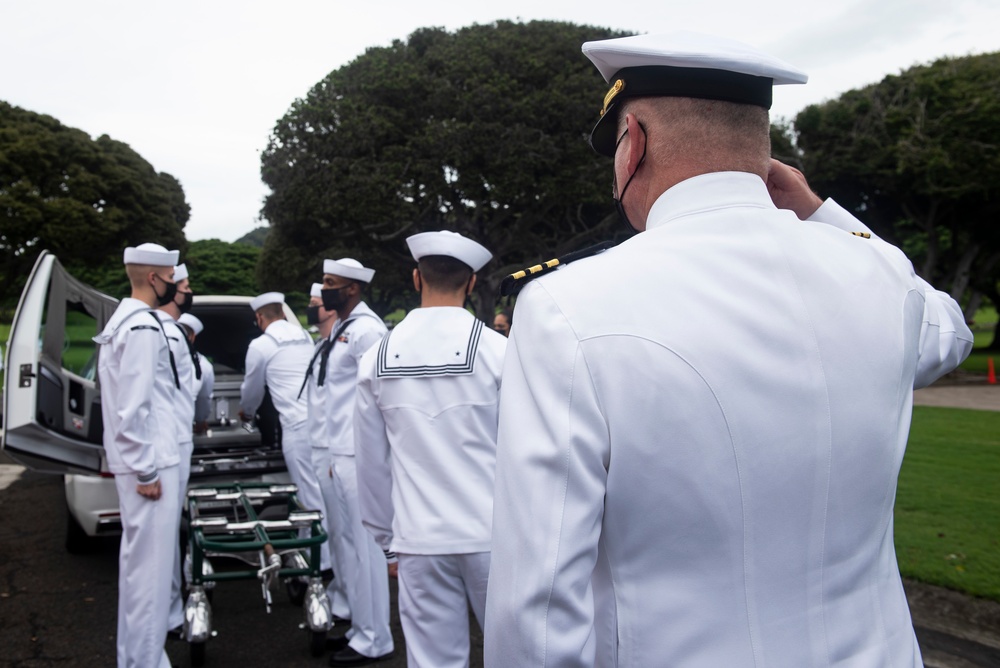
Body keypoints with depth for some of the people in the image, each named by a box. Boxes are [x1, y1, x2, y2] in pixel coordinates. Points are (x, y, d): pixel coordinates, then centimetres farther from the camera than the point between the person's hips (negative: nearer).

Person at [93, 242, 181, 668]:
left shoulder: (123, 321, 15)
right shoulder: (143, 327, -17)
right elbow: (133, 408, -22)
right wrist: (145, 470, -18)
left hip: (139, 459, 11)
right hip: (150, 461, -11)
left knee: (138, 559, 18)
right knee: (151, 564, -4)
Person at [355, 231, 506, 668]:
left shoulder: (376, 359, 1)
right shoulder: (497, 351, -9)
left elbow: (371, 464, 7)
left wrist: (387, 535, 18)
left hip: (419, 541, 2)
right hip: (491, 536, -2)